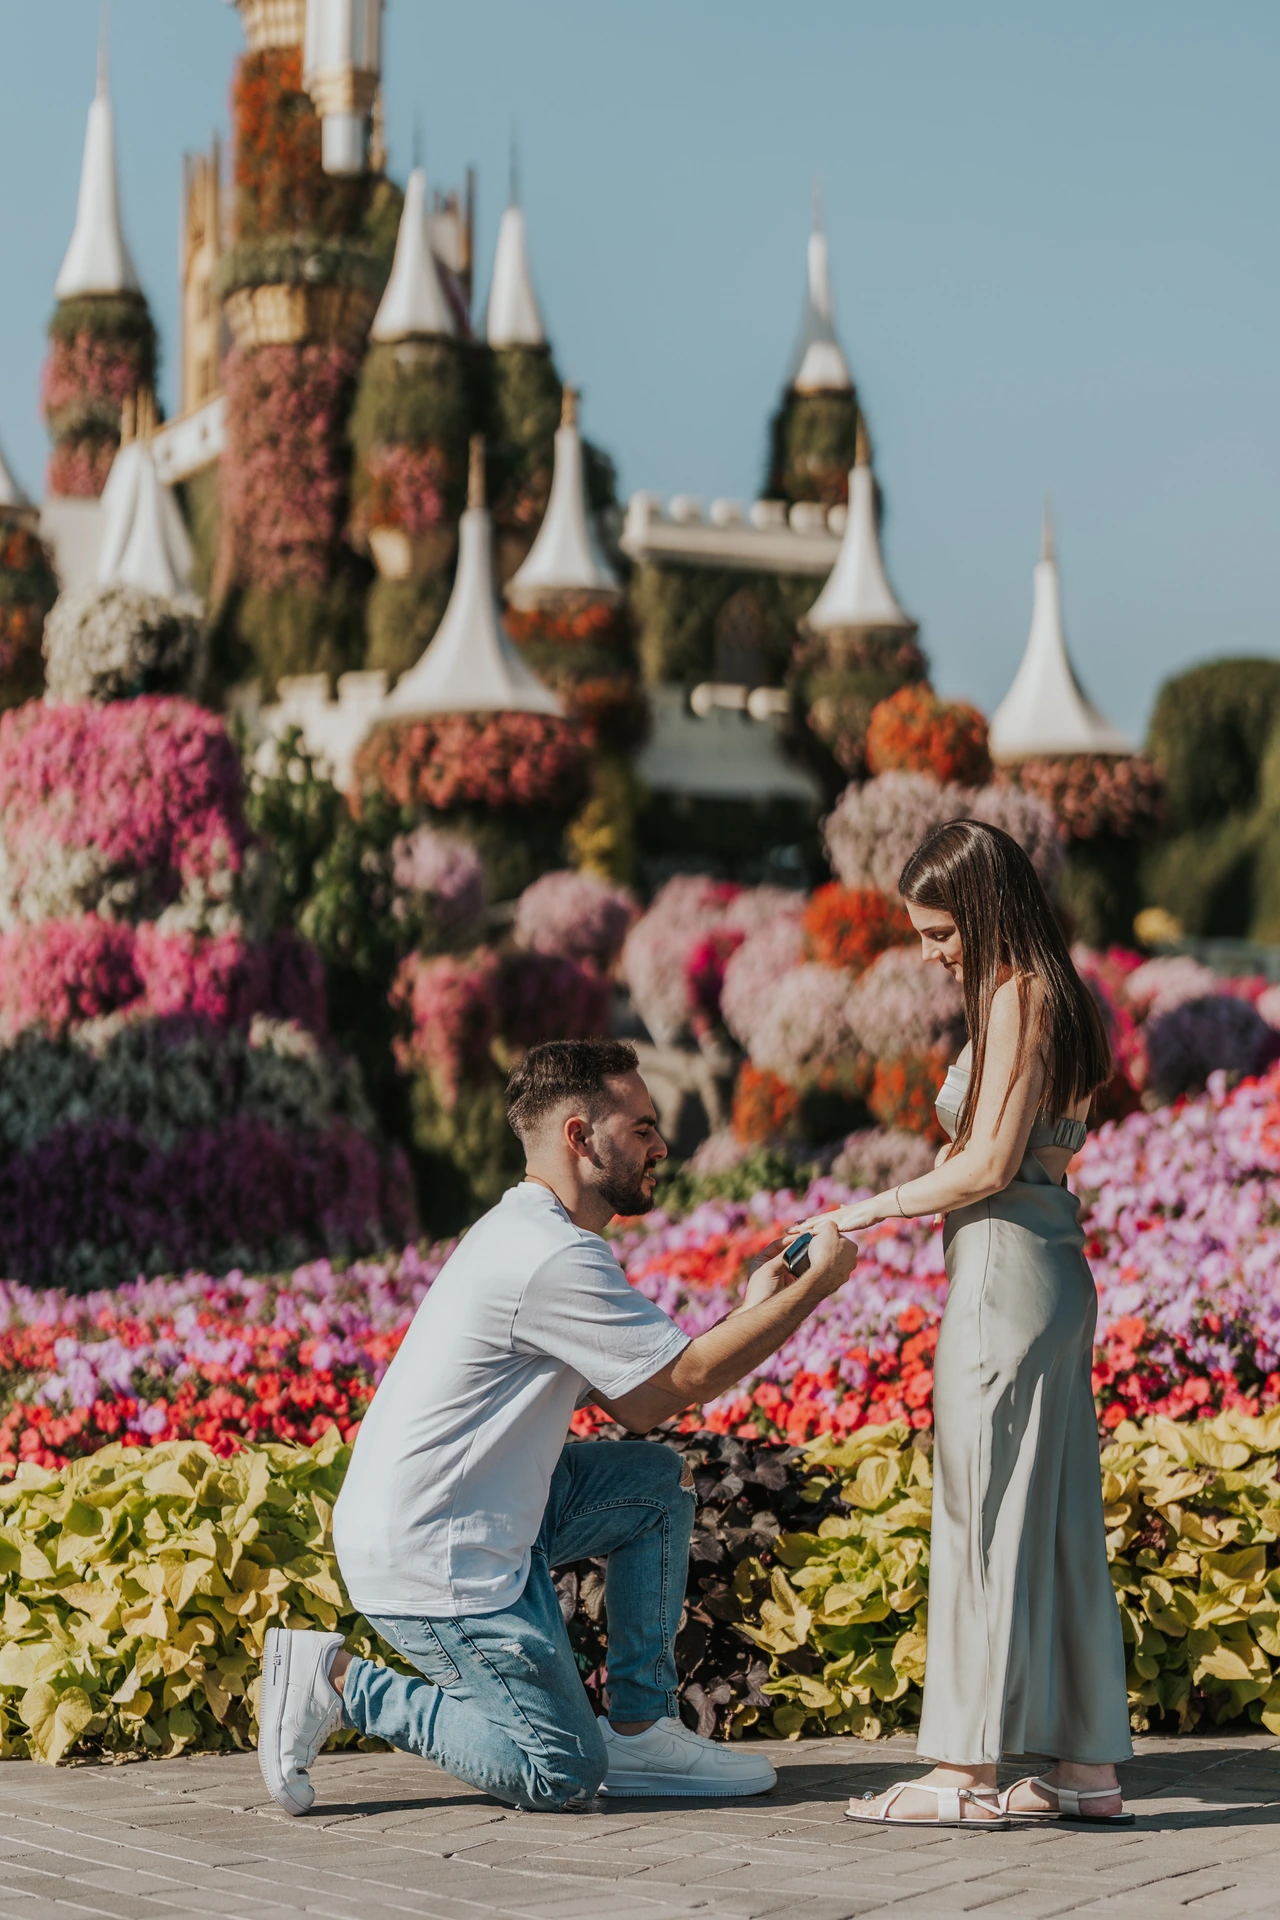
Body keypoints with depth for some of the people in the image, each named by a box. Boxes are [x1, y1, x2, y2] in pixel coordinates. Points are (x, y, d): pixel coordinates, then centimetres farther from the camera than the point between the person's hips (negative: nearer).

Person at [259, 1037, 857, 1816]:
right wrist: (817, 1284, -9)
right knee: (564, 1773, -4)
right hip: (429, 1562, -10)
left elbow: (642, 1401, 12)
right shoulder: (552, 1260, -22)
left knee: (662, 1480, 12)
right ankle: (342, 1681, 0)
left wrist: (750, 1312, 6)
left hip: (480, 1514, 10)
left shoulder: (529, 1234, 11)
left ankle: (641, 1727, 14)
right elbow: (688, 1380, -17)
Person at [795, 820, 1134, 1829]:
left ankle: (968, 1771, -1)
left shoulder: (1016, 996, -12)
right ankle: (1088, 1765, 14)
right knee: (1056, 1518, 10)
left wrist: (873, 1210, -7)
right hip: (1053, 1266, 10)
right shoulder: (1056, 997, 17)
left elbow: (990, 1166, -16)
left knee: (987, 1511, -5)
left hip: (1004, 1268, -10)